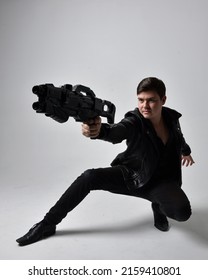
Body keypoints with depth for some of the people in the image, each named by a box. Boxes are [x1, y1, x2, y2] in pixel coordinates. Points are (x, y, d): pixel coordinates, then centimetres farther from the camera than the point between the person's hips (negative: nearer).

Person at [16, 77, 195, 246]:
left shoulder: (171, 117, -6)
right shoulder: (134, 121, -20)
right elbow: (116, 132, -46)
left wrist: (186, 151, 17)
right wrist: (98, 130, -65)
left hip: (162, 180, 2)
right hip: (131, 175, -2)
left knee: (183, 212, -29)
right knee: (89, 177, -27)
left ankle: (158, 207, 9)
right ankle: (47, 224, -13)